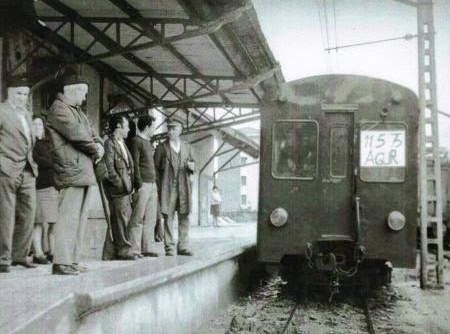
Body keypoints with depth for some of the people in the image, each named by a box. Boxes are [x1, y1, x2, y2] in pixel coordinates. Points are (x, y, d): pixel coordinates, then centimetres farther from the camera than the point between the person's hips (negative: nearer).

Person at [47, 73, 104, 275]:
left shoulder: (77, 111, 24)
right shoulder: (59, 109, -5)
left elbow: (91, 134, 21)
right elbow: (77, 134, -16)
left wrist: (99, 146, -1)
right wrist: (95, 149, -2)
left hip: (86, 172, 10)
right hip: (71, 171, -10)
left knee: (80, 218, 9)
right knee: (69, 217, -11)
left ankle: (73, 260, 13)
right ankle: (61, 262, -10)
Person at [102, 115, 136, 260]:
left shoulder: (122, 144, 21)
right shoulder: (109, 144, -9)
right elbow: (109, 168, -16)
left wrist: (129, 185, 14)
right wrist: (120, 184, -16)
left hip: (125, 189, 9)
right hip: (117, 189, -9)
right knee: (121, 219, -5)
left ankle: (110, 252, 15)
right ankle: (123, 250, 1)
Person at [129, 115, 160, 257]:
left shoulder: (148, 142, 21)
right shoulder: (136, 141, -6)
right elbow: (135, 165, -12)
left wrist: (155, 184, 15)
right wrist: (139, 185, -18)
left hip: (152, 184, 9)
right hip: (143, 184, -9)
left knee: (150, 219, 8)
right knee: (138, 218, -8)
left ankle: (148, 248, 13)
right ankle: (134, 249, -6)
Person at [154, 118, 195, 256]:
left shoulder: (186, 147, 15)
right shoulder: (162, 147, 4)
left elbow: (192, 162, 24)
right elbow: (155, 167, 4)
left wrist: (192, 166, -1)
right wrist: (159, 186, -4)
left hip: (184, 187, 3)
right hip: (168, 187, -3)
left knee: (184, 217, 3)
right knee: (168, 217, -3)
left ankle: (183, 246, 10)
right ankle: (169, 247, 1)